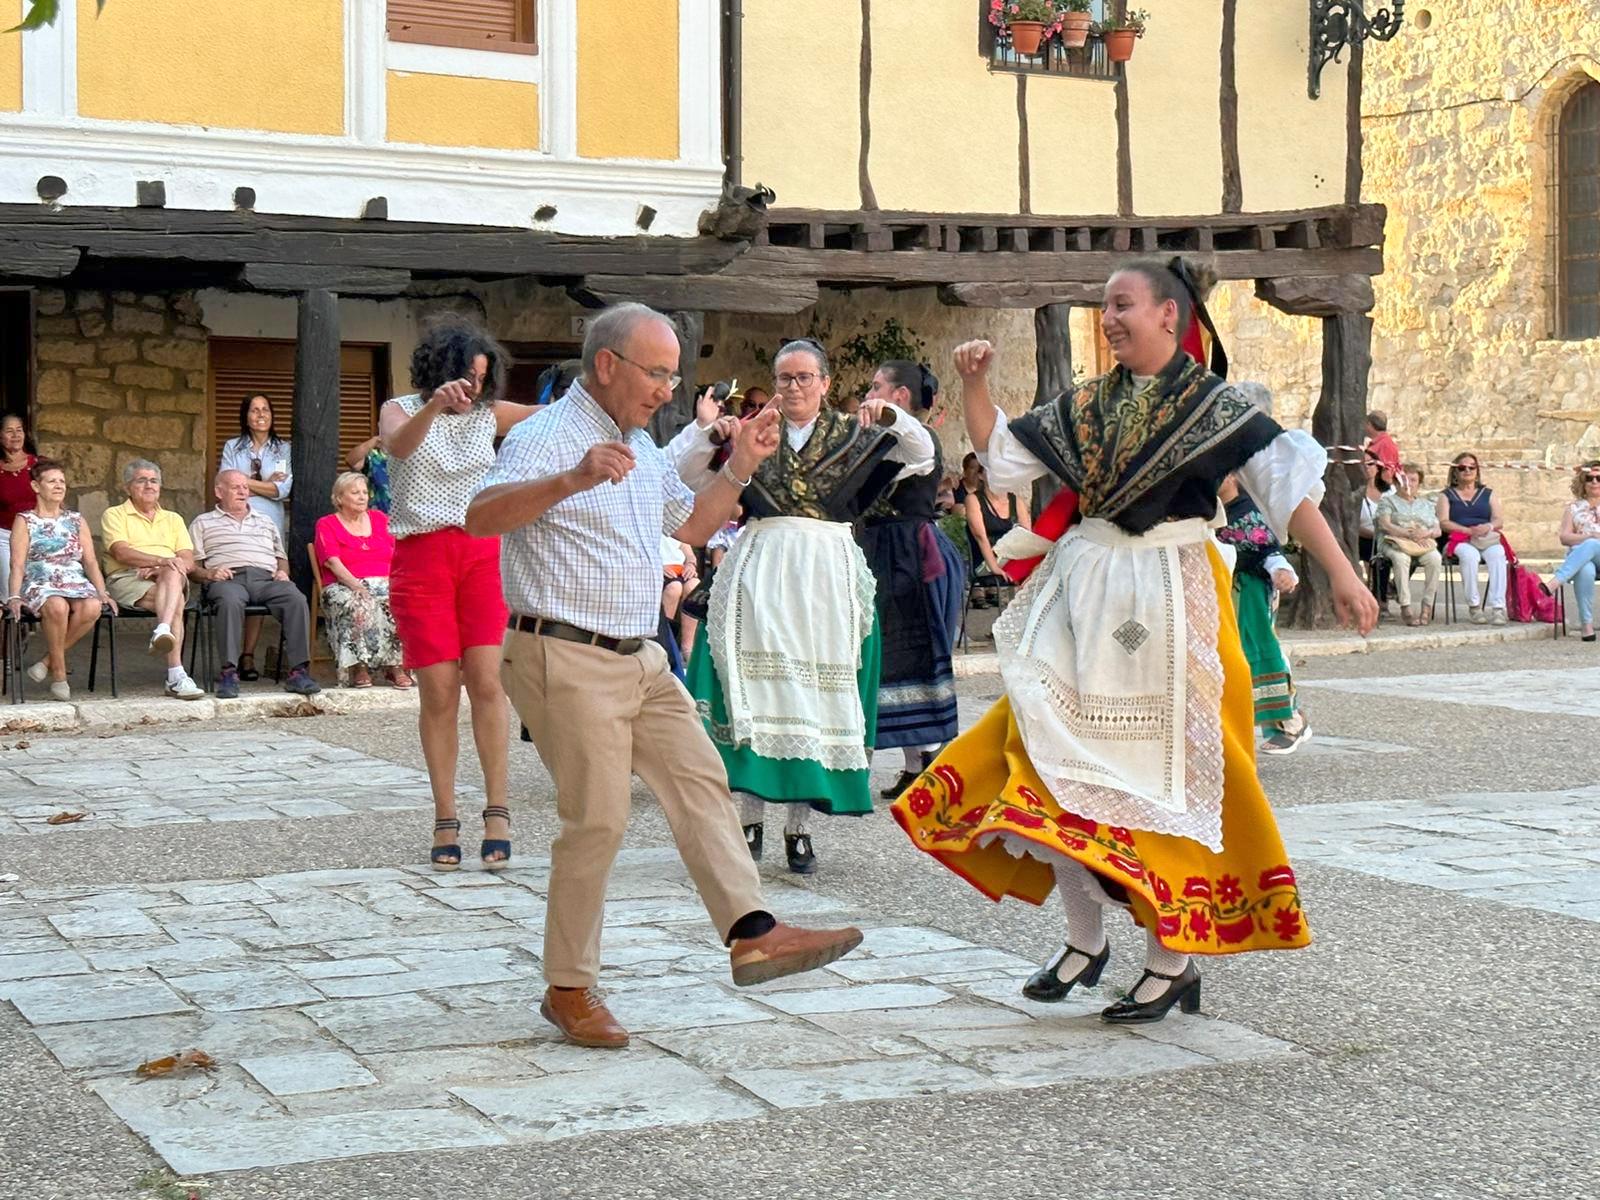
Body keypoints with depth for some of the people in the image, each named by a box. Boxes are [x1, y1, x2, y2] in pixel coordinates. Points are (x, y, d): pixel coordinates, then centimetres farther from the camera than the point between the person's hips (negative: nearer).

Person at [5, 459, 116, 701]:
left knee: (92, 607, -33)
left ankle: (48, 660, -17)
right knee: (57, 606, -39)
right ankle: (58, 673, -22)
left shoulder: (76, 521, 19)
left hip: (76, 583, 3)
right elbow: (18, 564, -2)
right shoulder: (25, 521, 8)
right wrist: (14, 597, -18)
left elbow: (90, 562, 11)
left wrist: (102, 592, -5)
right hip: (39, 584, -3)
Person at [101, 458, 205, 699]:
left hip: (173, 579, 3)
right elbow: (122, 553, -7)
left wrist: (162, 569, -11)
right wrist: (161, 560, -22)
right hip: (127, 579, -3)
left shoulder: (173, 519, 26)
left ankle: (163, 632, -54)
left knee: (172, 575, -36)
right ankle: (176, 675, -45)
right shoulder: (115, 515, 13)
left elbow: (188, 562, 11)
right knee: (175, 602, -33)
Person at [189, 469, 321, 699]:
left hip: (267, 577, 3)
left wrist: (282, 572, 7)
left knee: (297, 599, -31)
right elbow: (192, 565, 12)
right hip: (228, 579, -3)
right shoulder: (203, 523, 23)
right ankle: (229, 673, -42)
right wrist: (209, 573, -9)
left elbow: (282, 558, 31)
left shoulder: (266, 523, 34)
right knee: (231, 601, -42)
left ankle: (298, 671, -35)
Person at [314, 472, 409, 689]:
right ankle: (358, 666, -35)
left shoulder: (379, 519, 21)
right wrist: (358, 587, -22)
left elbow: (397, 556, 13)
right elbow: (334, 564, -6)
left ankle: (396, 665, -28)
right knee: (358, 605, -38)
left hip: (385, 585, 3)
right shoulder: (326, 525, 9)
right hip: (344, 587, -3)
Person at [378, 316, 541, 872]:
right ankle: (445, 820, 1)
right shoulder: (401, 410, 4)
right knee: (439, 692, -4)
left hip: (483, 553, 2)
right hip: (421, 556, -2)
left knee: (487, 681, -11)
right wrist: (434, 405, -37)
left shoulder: (489, 414, 13)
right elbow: (398, 445, -18)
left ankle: (497, 812, -9)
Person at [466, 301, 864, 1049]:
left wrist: (739, 467, 15)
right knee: (598, 820, -7)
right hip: (566, 659, -9)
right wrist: (571, 481, -41)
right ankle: (569, 989, 5)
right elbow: (480, 518, -27)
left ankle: (752, 933, -1)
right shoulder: (549, 437, -11)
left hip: (638, 658, 9)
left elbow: (691, 526, 28)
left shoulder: (642, 449, 18)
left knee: (700, 782, 1)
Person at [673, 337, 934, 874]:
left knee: (815, 692, -1)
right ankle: (751, 818, 1)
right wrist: (710, 431, -14)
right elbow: (680, 468, 4)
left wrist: (891, 416, -16)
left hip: (827, 577, 0)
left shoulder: (852, 432, 11)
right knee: (756, 688, -6)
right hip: (760, 569, 0)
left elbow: (921, 453, 1)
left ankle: (799, 826, 5)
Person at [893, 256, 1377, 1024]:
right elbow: (1000, 457, 15)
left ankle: (1171, 962, 8)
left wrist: (1340, 574, -20)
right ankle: (1086, 940, 15)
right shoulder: (1086, 405, 11)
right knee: (1062, 762, 2)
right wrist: (974, 385, 0)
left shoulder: (1210, 404, -5)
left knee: (1163, 775, -2)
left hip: (1166, 605, -5)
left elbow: (1289, 484, -11)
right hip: (1083, 597, 5)